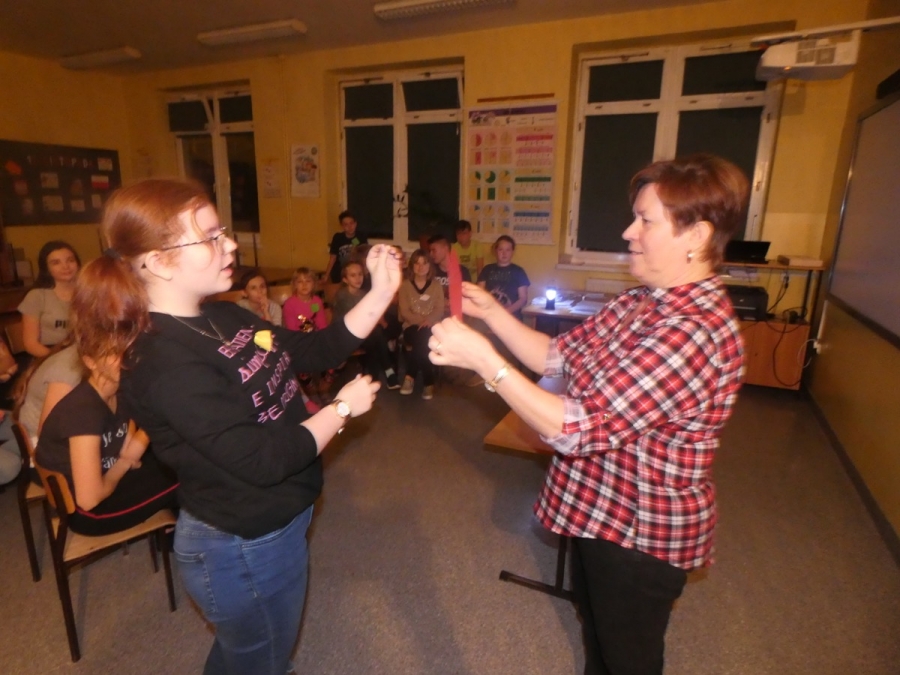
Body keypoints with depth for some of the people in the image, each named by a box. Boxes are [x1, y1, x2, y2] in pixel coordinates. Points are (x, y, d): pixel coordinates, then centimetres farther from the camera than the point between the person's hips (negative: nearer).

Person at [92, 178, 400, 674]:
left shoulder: (224, 318, -3)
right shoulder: (168, 365, -30)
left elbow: (313, 351, -1)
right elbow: (264, 460, -31)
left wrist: (381, 292, -9)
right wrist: (343, 407, -19)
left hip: (275, 525, 8)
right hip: (244, 553, -8)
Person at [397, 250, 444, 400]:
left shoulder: (436, 285, 13)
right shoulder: (405, 285, 9)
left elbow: (439, 310, 3)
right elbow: (404, 311, -1)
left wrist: (429, 320, -18)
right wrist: (421, 320, -17)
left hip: (431, 326, 1)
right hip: (412, 326, -1)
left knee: (423, 338, -36)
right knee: (422, 339, -36)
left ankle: (411, 377, -23)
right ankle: (428, 383, -28)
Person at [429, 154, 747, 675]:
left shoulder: (697, 330, -32)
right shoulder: (640, 302, -2)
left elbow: (578, 429, -35)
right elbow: (556, 357, 1)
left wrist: (482, 358, -34)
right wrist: (492, 312, -9)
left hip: (643, 530, -8)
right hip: (598, 507, 8)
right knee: (596, 633, 32)